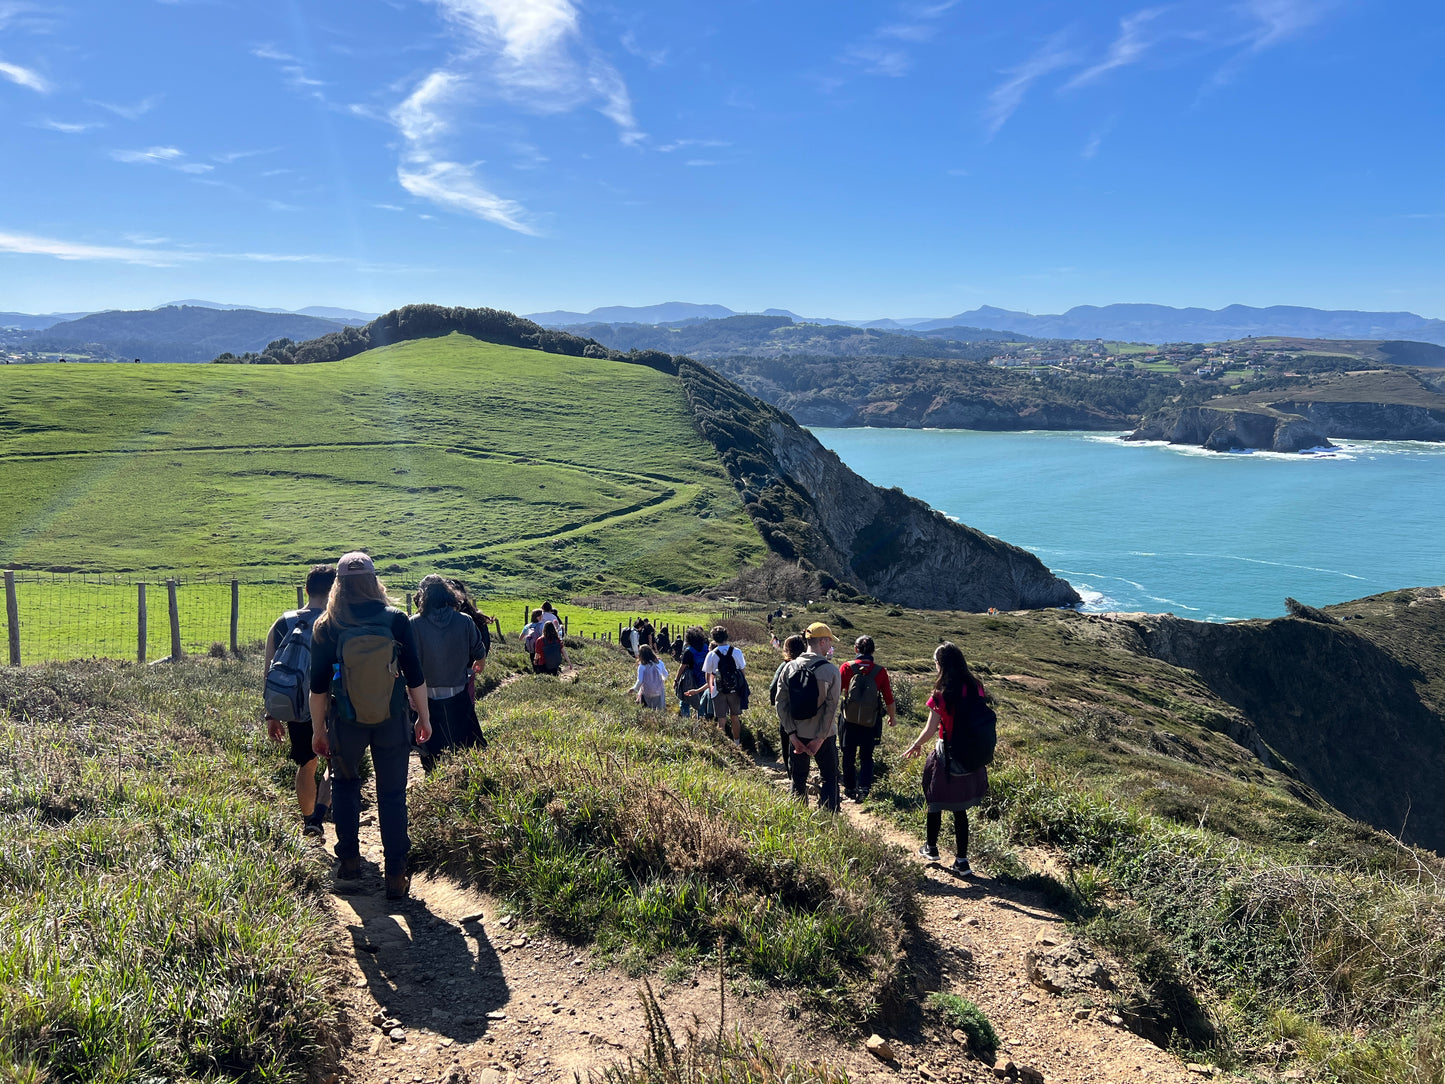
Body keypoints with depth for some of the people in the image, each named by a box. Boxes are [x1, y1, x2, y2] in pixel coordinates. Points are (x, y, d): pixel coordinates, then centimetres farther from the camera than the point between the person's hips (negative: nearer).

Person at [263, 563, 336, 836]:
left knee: (306, 767, 22)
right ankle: (318, 815, -5)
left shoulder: (282, 624, 1)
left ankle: (308, 822, 32)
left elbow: (269, 673, 3)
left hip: (297, 711, 4)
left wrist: (271, 715, 11)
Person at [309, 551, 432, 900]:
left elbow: (318, 685, -3)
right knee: (392, 795, 8)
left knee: (344, 784, 24)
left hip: (346, 724, 0)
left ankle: (349, 859, 26)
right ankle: (395, 876, 9)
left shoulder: (326, 627, -7)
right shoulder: (396, 620, -8)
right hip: (391, 723, 0)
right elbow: (415, 675, -4)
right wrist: (424, 717, 7)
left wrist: (318, 729, 8)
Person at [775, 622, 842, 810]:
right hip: (823, 735, -3)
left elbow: (781, 702, -5)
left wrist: (792, 734, -4)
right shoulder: (831, 670, -12)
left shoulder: (789, 667, -3)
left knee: (798, 779, 16)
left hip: (797, 734, 3)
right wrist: (820, 738, -11)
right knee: (829, 779, 13)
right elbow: (831, 707, -15)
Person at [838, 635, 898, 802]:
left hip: (849, 720, 0)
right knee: (866, 757, 14)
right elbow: (888, 698, 1)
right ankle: (864, 787, -3)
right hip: (871, 722, 1)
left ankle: (850, 789, 25)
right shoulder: (880, 671, -6)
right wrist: (892, 717, 17)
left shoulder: (847, 668, -8)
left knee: (848, 756, 16)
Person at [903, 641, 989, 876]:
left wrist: (916, 746, 5)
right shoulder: (975, 688, -3)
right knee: (960, 809, 13)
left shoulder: (942, 694, -17)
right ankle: (961, 861, 14)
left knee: (936, 803, 16)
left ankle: (931, 848, 33)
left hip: (946, 756, -4)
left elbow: (931, 729, -12)